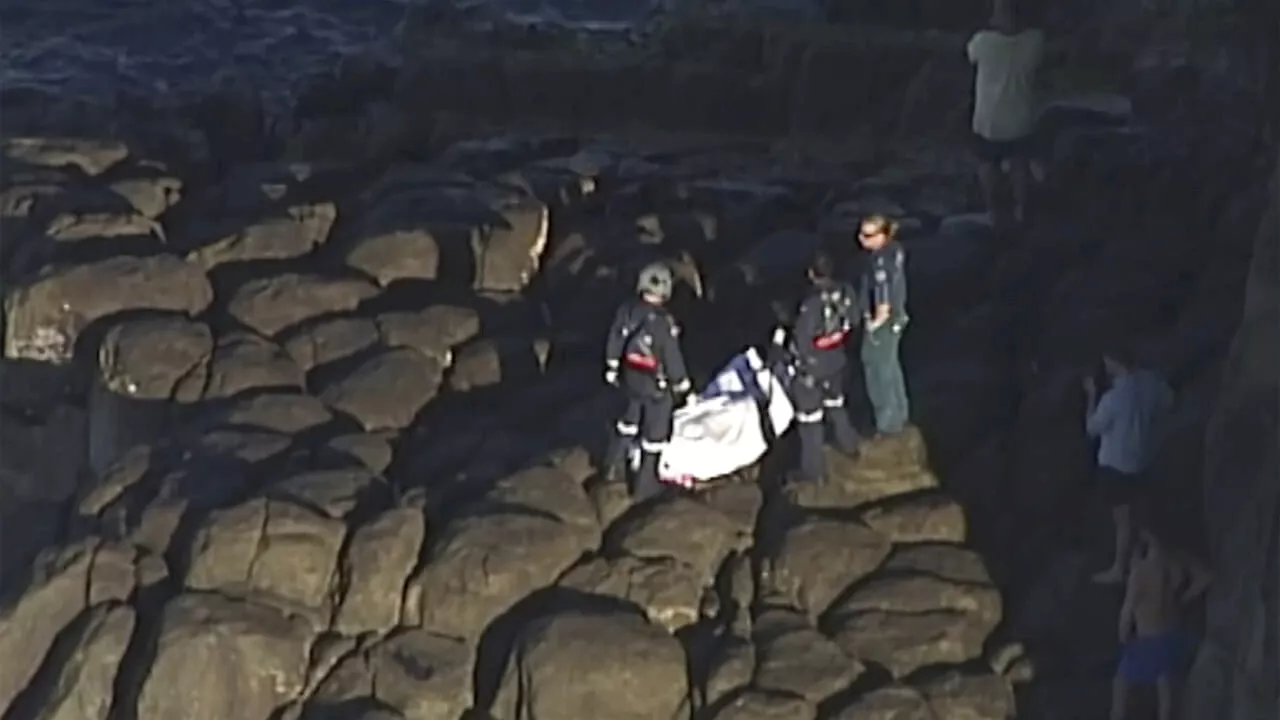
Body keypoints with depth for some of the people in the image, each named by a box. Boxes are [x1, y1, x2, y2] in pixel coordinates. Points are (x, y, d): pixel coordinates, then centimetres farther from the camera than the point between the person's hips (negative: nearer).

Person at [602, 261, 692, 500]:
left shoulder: (626, 311, -12)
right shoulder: (663, 322, -32)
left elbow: (613, 343, 1)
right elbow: (672, 356, -21)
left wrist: (612, 369, 18)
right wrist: (681, 381, -2)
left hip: (630, 379, 6)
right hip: (656, 385, -6)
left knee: (629, 419, 29)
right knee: (654, 431, 11)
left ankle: (614, 466, 41)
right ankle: (644, 484, 22)